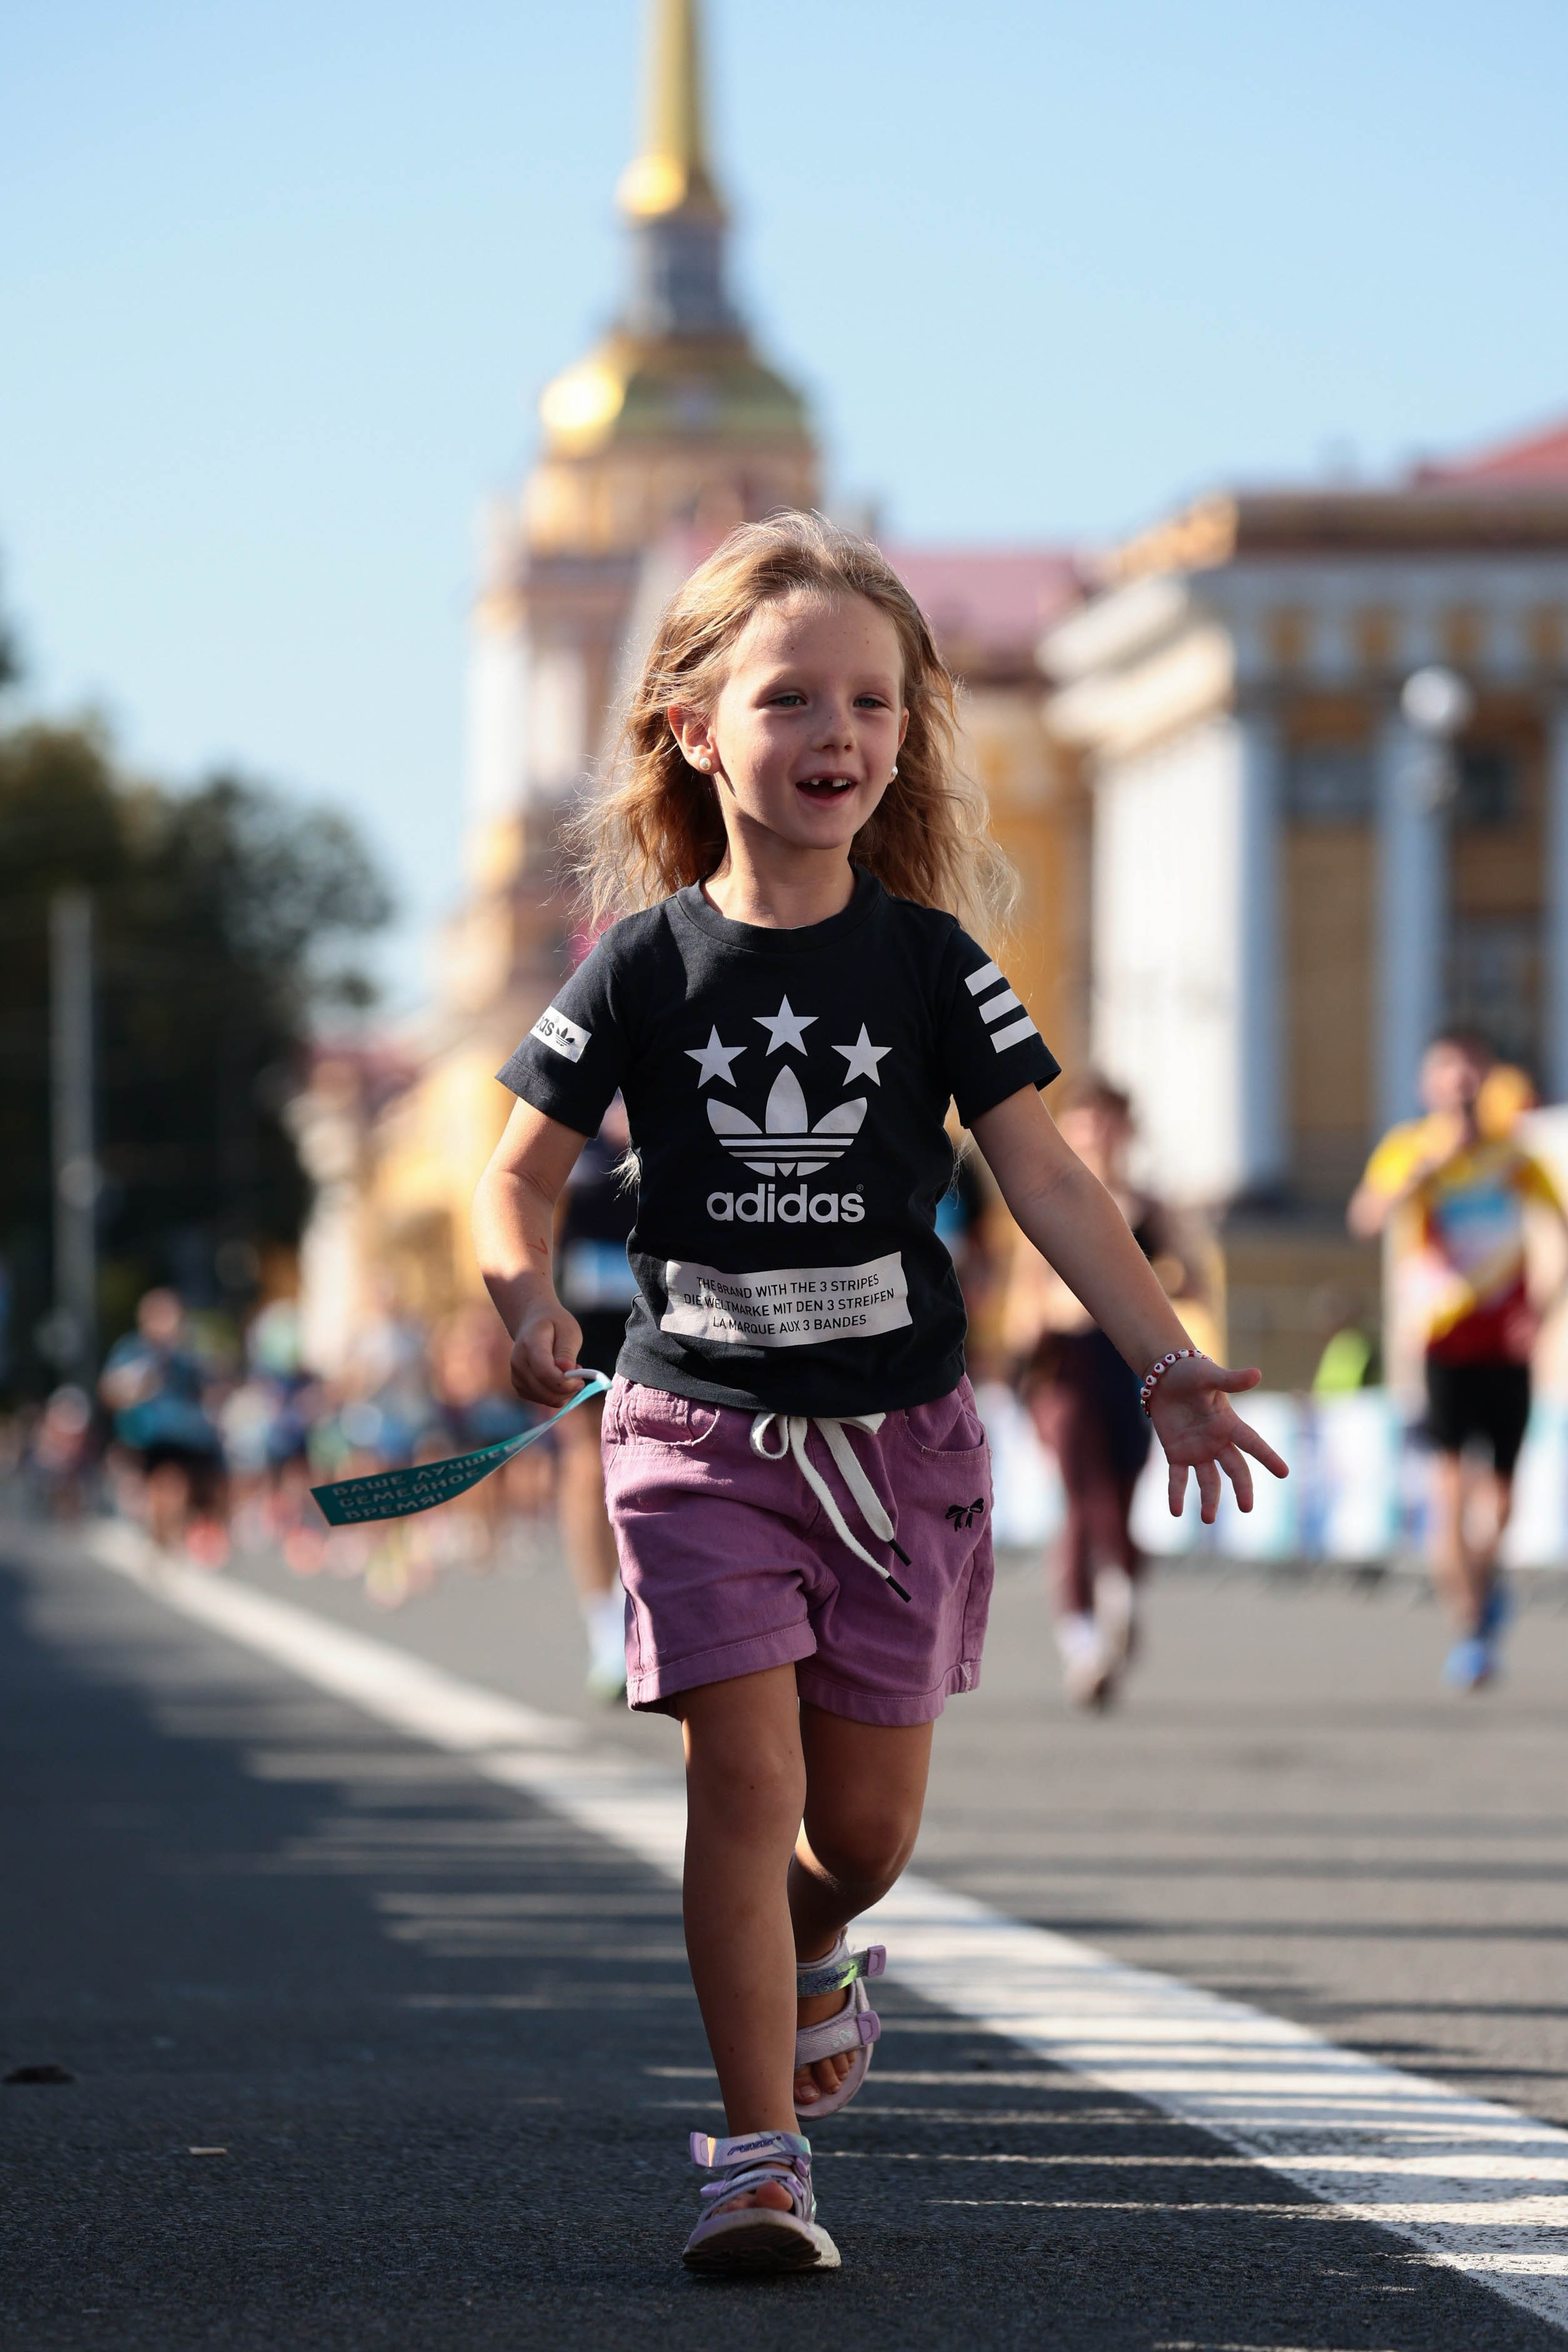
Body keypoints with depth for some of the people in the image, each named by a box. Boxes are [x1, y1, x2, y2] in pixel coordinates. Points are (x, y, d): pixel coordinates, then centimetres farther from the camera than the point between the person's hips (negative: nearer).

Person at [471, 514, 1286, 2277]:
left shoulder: (930, 960, -1)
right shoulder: (645, 968, -4)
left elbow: (1042, 1175, -2)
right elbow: (520, 1169, 2)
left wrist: (1168, 1364, -11)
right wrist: (524, 1293, -18)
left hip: (894, 1434, 2)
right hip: (701, 1425, -2)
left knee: (866, 1824, 6)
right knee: (744, 1775, -12)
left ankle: (807, 1946, 42)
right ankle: (759, 2157, -4)